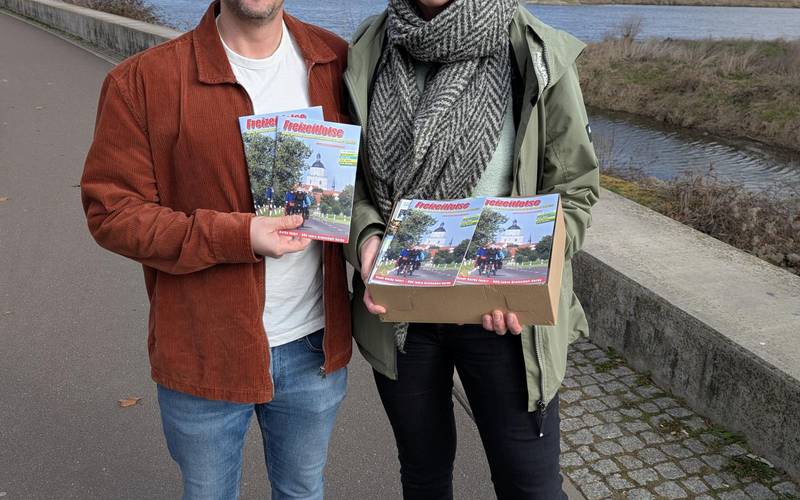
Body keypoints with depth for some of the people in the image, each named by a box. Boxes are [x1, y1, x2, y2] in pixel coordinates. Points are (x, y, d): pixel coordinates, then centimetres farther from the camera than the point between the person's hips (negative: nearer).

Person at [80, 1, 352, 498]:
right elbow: (110, 209, -12)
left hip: (316, 346, 3)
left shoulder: (337, 62, -2)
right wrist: (235, 237, -23)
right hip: (205, 355, -2)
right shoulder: (142, 82, -12)